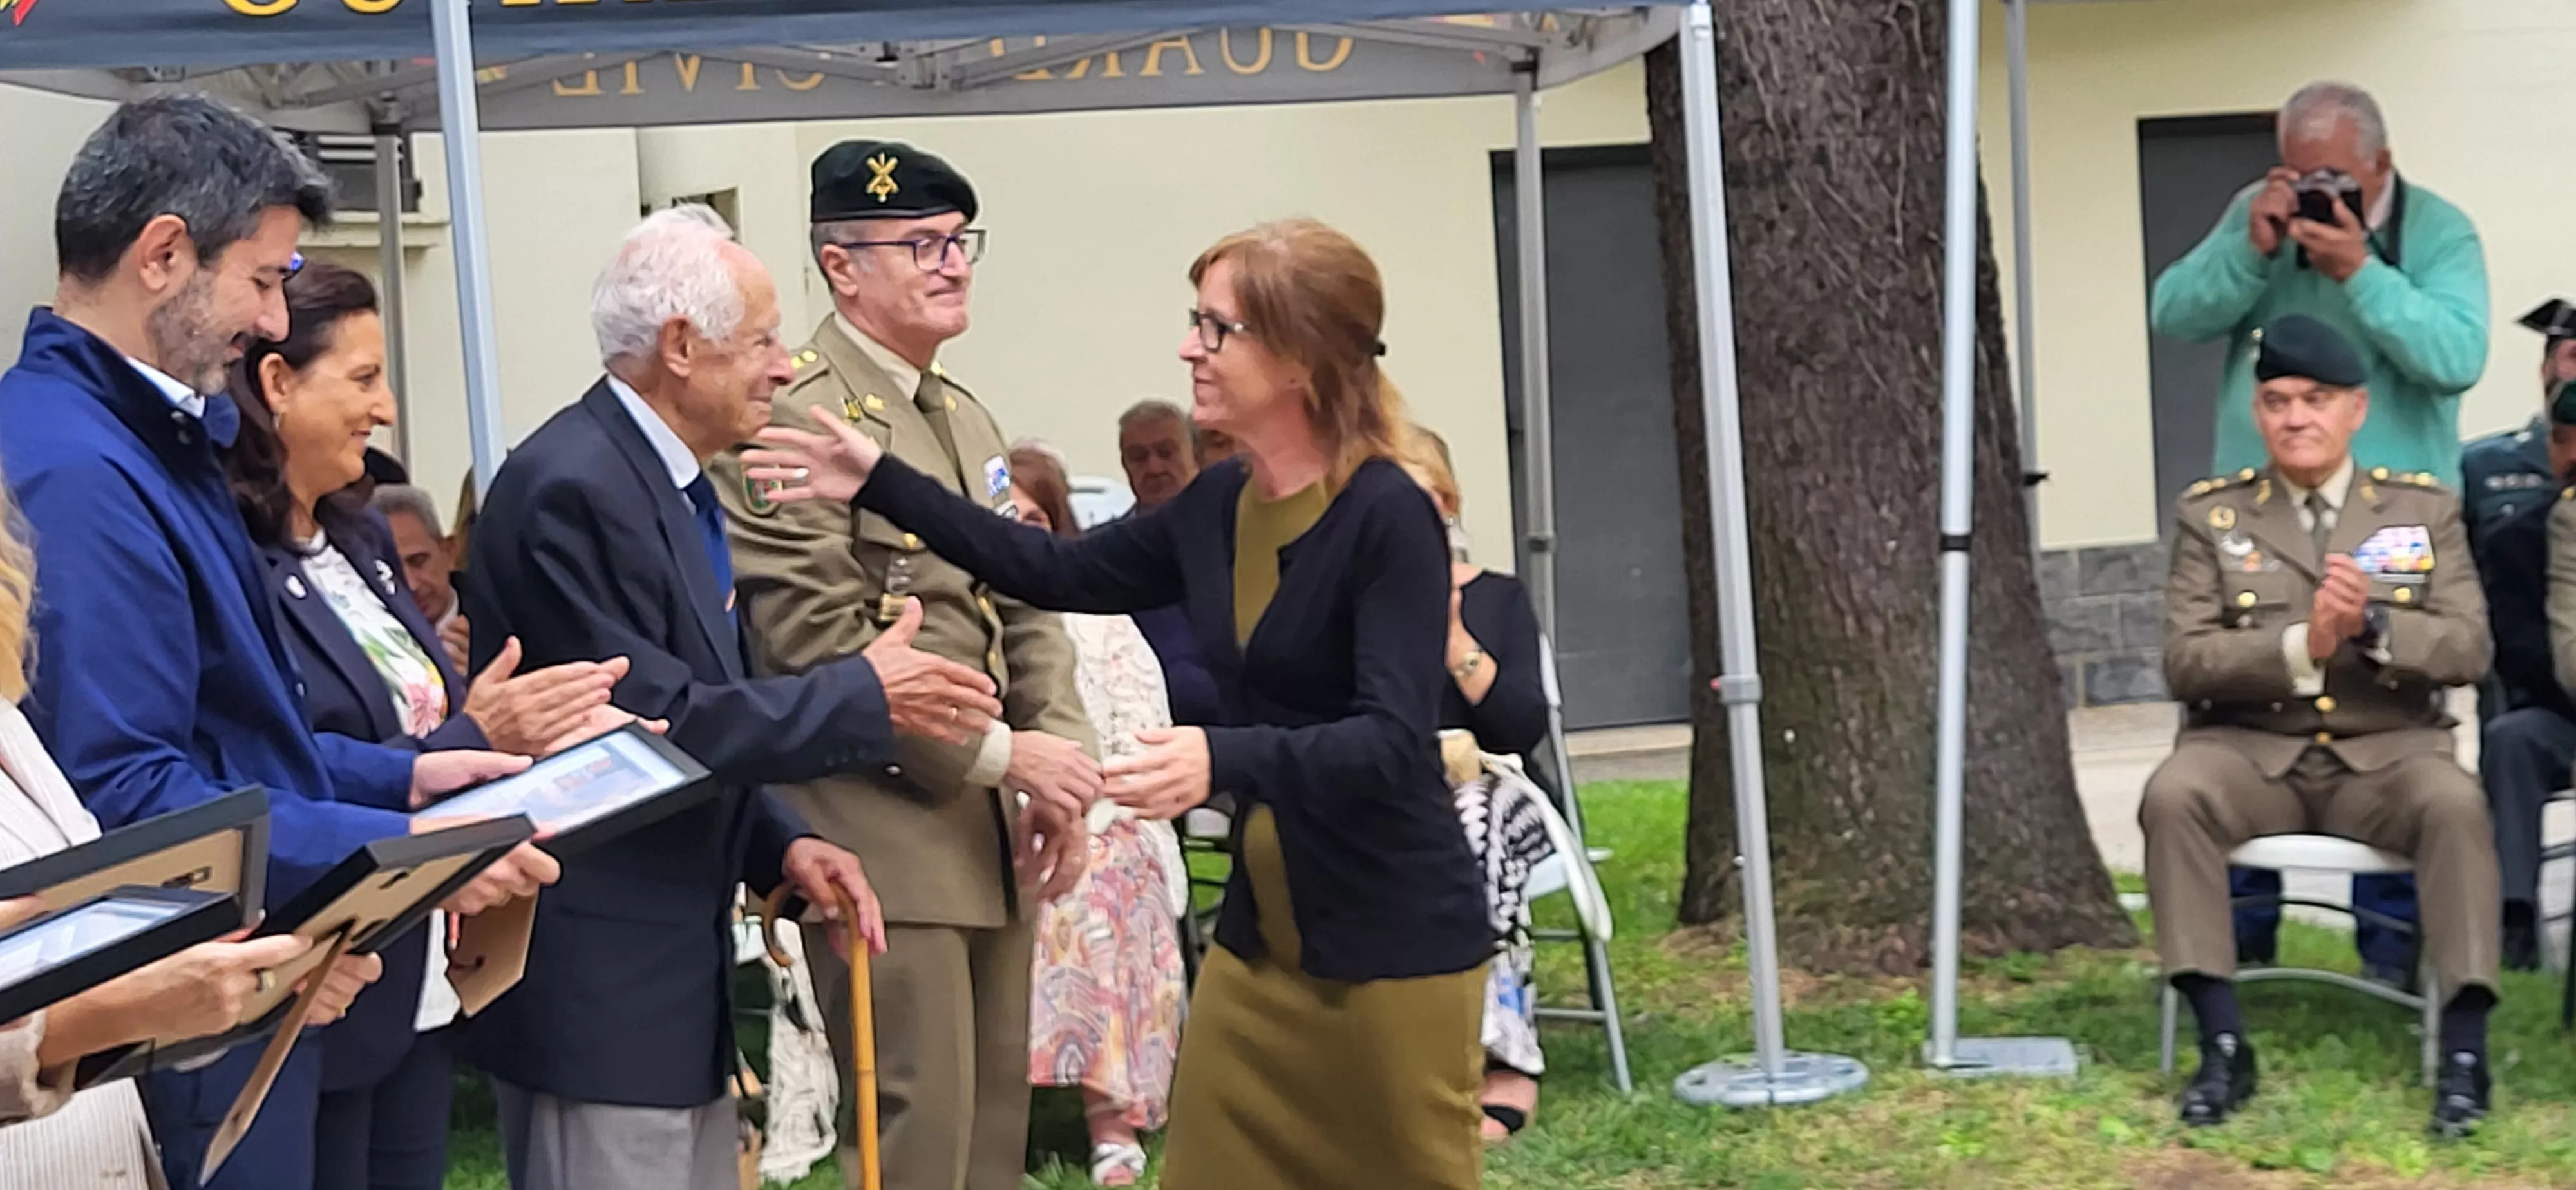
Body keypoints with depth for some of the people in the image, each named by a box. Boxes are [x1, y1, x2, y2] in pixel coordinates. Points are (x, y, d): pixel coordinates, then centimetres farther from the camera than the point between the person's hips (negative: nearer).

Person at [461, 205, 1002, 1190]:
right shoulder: (572, 487, -18)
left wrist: (780, 844, 3)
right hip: (597, 985, -10)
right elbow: (651, 717, -23)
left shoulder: (670, 480, 13)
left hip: (679, 971, 10)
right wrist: (865, 696, -15)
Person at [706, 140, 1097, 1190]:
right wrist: (1001, 752, -18)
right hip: (886, 838, -9)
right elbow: (819, 641, -20)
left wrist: (1058, 769, 1)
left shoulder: (967, 417, 17)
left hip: (994, 833, 9)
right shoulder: (792, 416, -13)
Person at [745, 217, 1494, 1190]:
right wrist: (880, 485, 10)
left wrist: (1224, 759, -40)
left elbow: (1392, 738, -25)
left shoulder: (1388, 517, -17)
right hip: (1260, 931, 7)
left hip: (1395, 936, -7)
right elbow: (1058, 572, 15)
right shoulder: (1217, 506, 5)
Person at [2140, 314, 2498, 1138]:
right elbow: (2184, 662, -5)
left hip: (2387, 749, 0)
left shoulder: (2424, 508, 8)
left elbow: (2468, 649, -1)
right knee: (2173, 794, -31)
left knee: (2455, 804, -32)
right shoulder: (2210, 514, 5)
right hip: (2251, 748, 0)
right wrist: (2299, 646, -22)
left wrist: (2376, 625, -21)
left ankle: (2464, 1052, -25)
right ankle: (2222, 1045, -25)